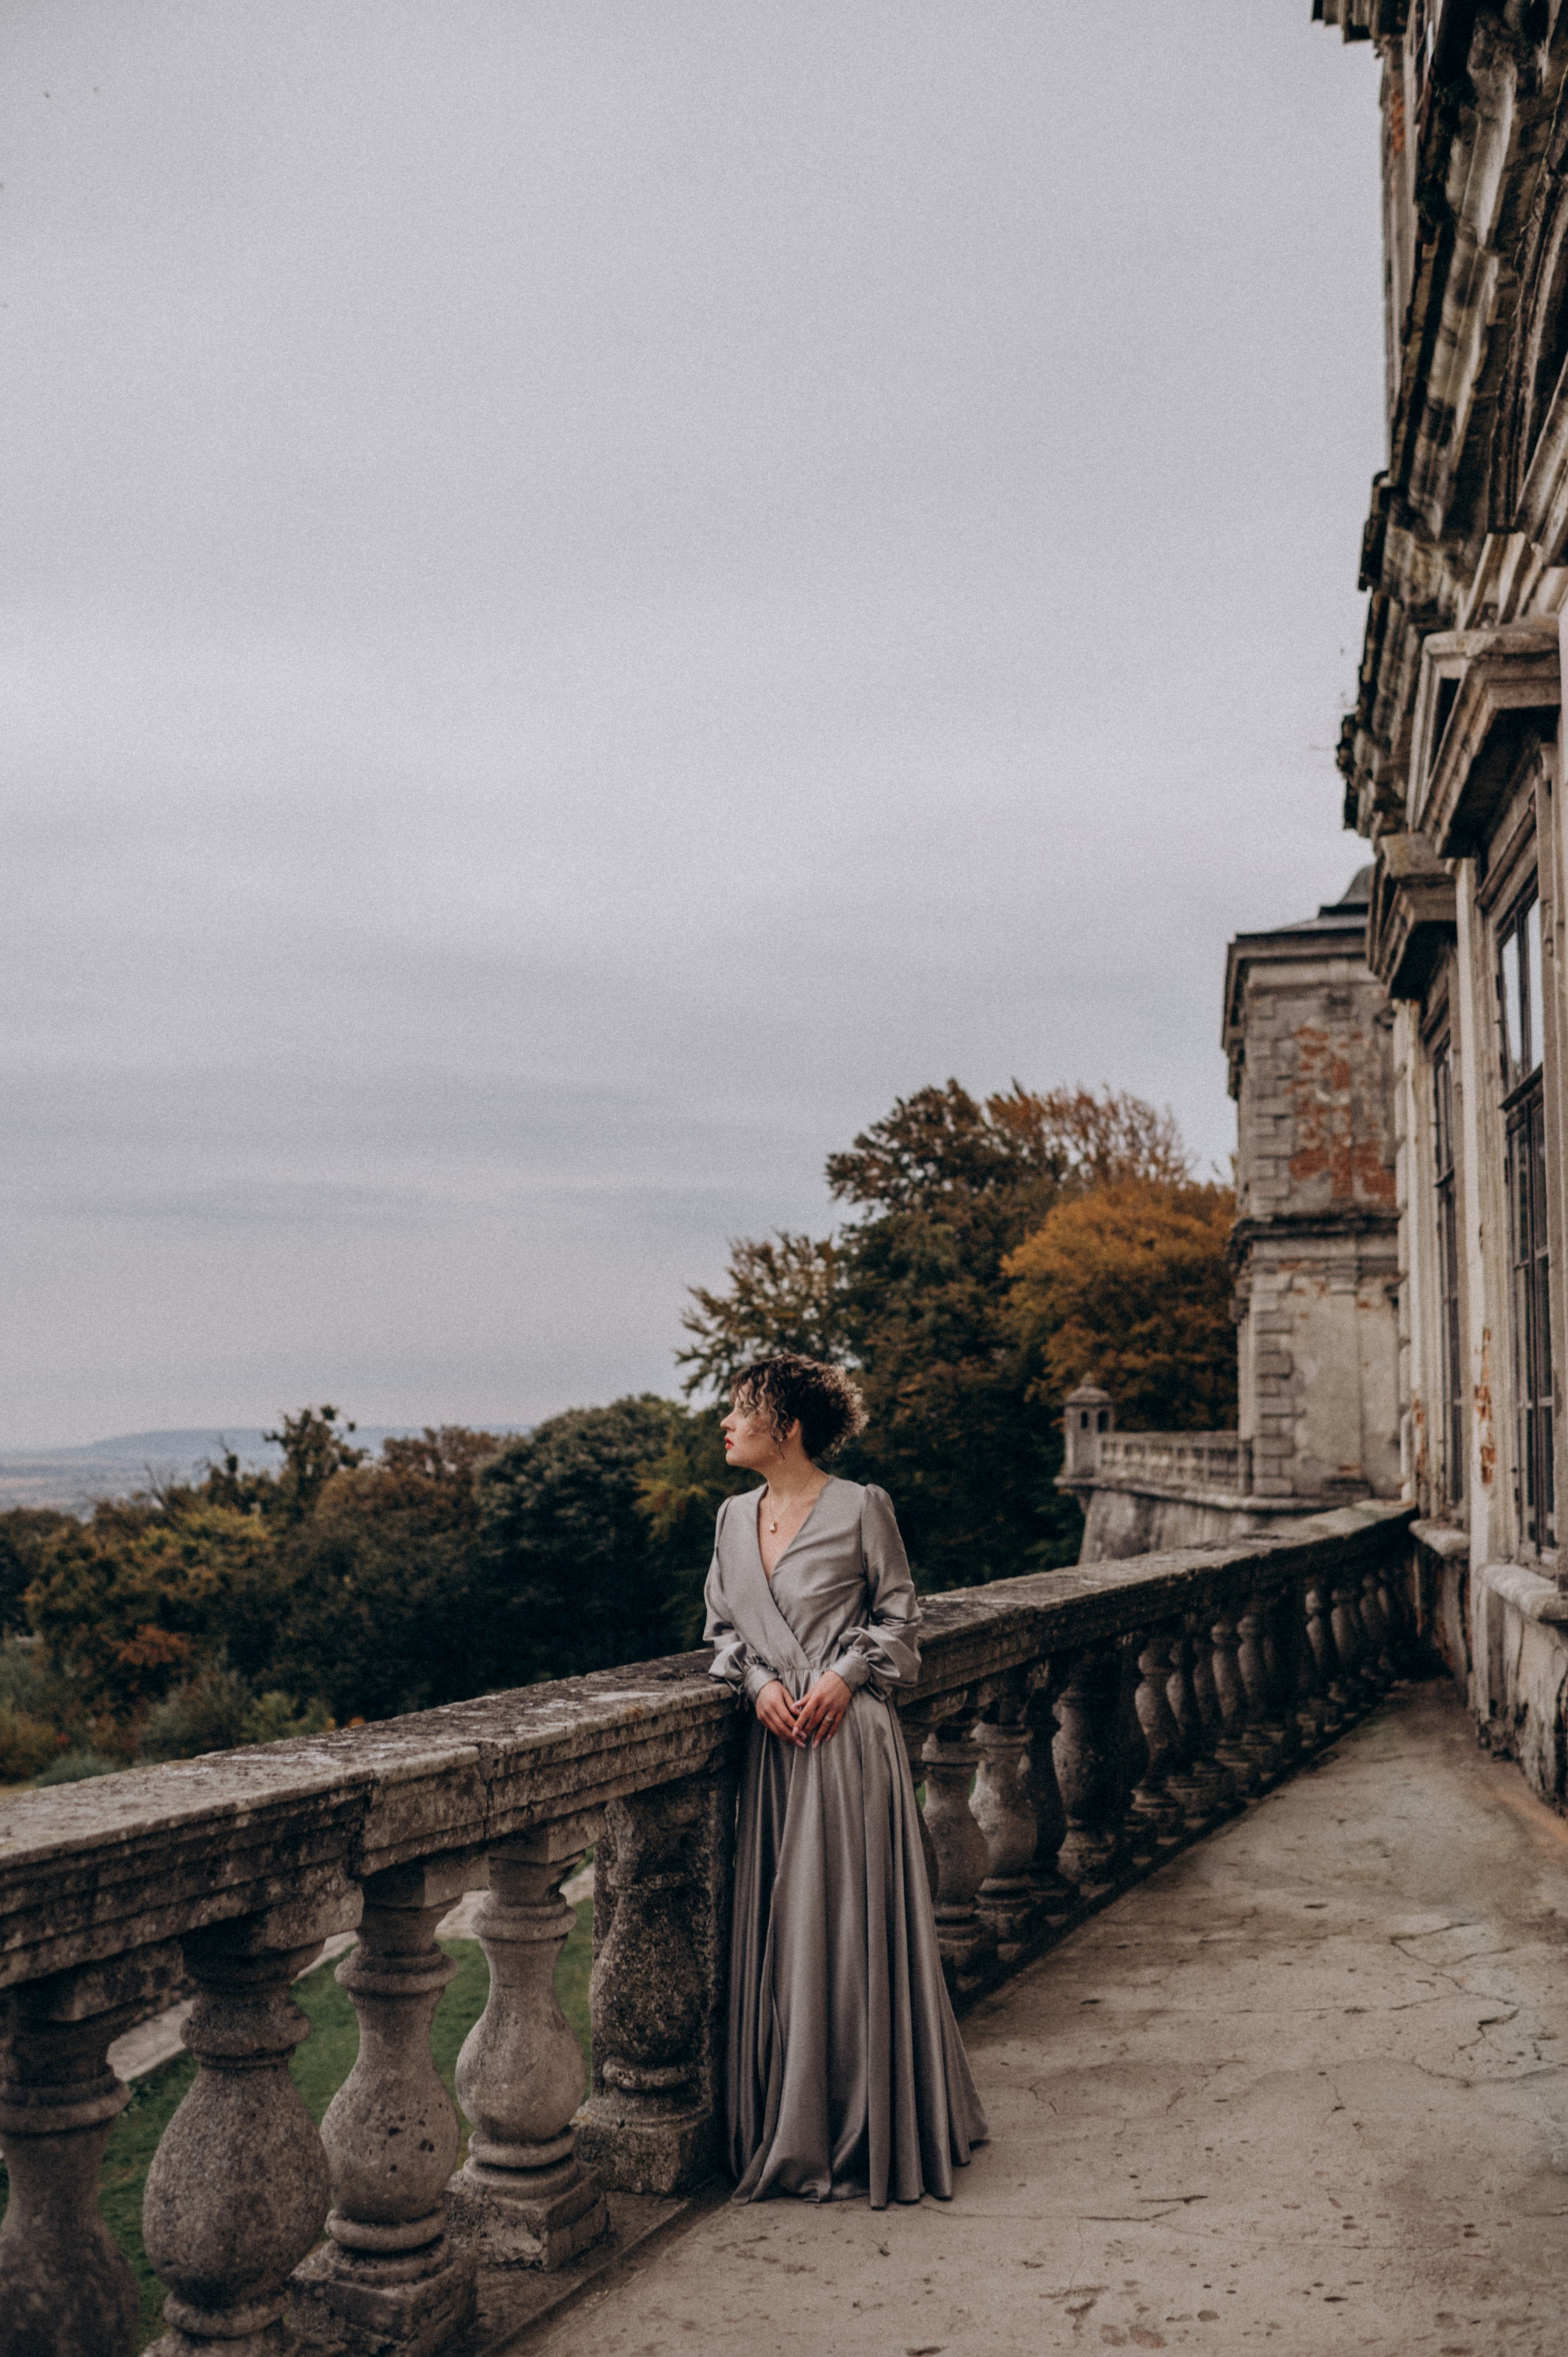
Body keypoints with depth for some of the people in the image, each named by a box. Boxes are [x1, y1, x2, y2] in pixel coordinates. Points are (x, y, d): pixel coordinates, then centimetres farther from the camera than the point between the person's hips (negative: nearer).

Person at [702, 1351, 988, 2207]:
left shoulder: (861, 1508, -4)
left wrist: (846, 1675, -12)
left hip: (850, 1737, -5)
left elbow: (898, 1613, 2)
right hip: (773, 1743, 5)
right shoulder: (734, 1518, 11)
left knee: (854, 1924, -1)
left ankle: (868, 2131, 11)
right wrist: (759, 1683, -3)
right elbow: (723, 1626, 15)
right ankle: (787, 2131, 19)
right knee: (775, 1933, 7)